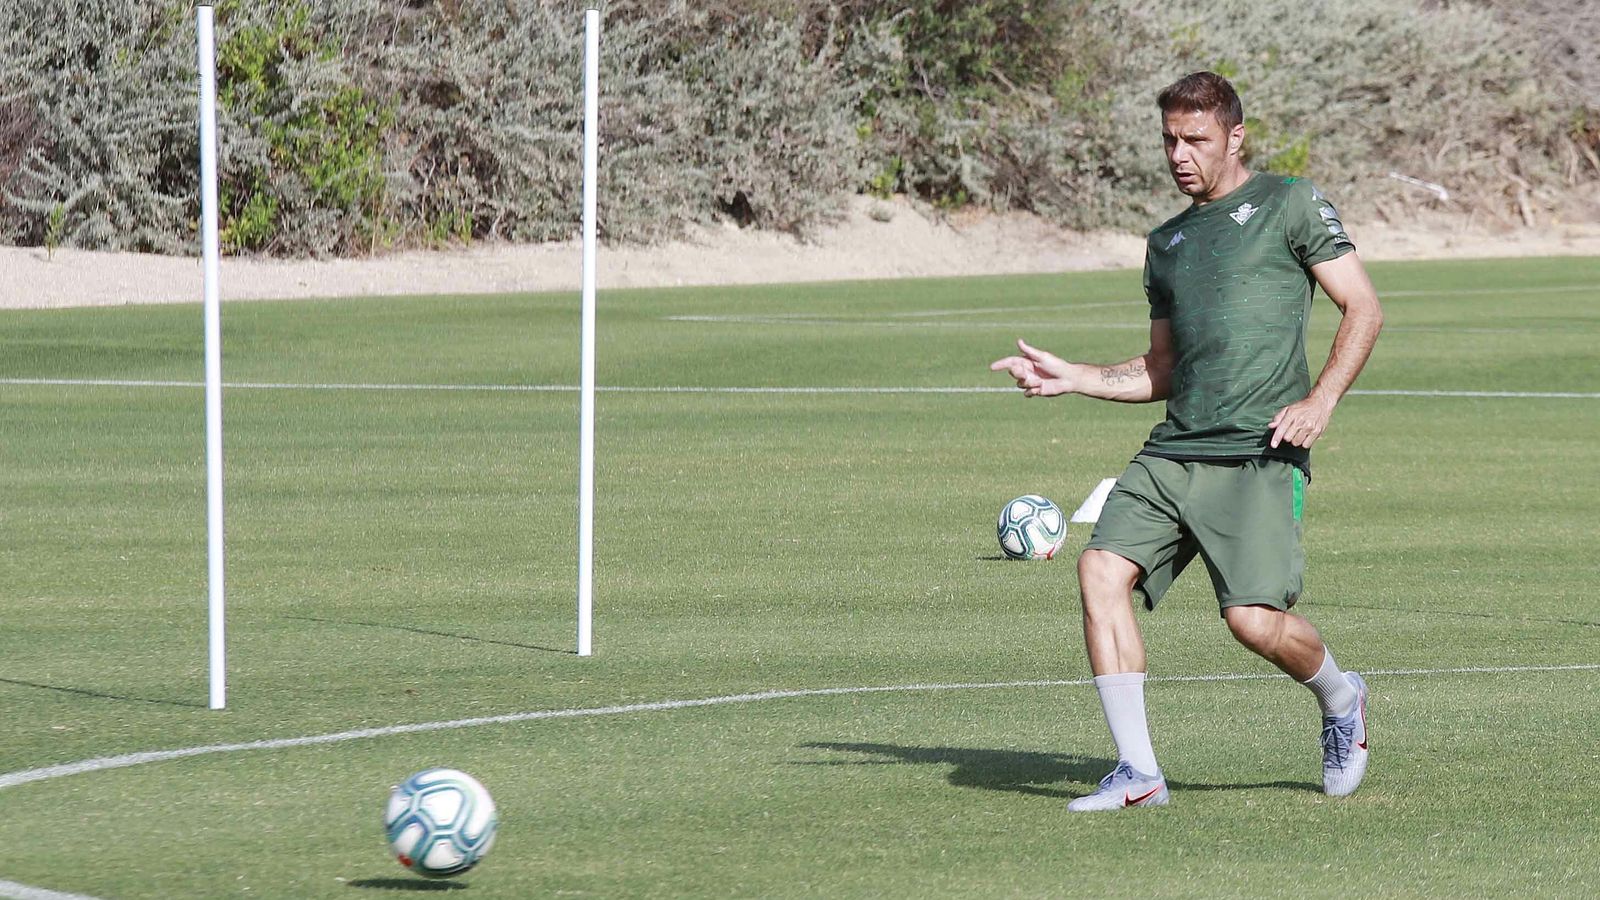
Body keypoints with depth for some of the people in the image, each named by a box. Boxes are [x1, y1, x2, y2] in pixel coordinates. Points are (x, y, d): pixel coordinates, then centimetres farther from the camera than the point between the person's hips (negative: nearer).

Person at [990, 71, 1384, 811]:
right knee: (1101, 569, -14)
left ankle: (1341, 700, 18)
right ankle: (1137, 772, -9)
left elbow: (1363, 309, 1)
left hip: (1259, 455, -6)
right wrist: (1071, 378, 14)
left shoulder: (1288, 205, 4)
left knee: (1255, 620, -18)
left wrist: (1321, 399, -13)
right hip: (1174, 448, 6)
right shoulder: (1167, 243, 22)